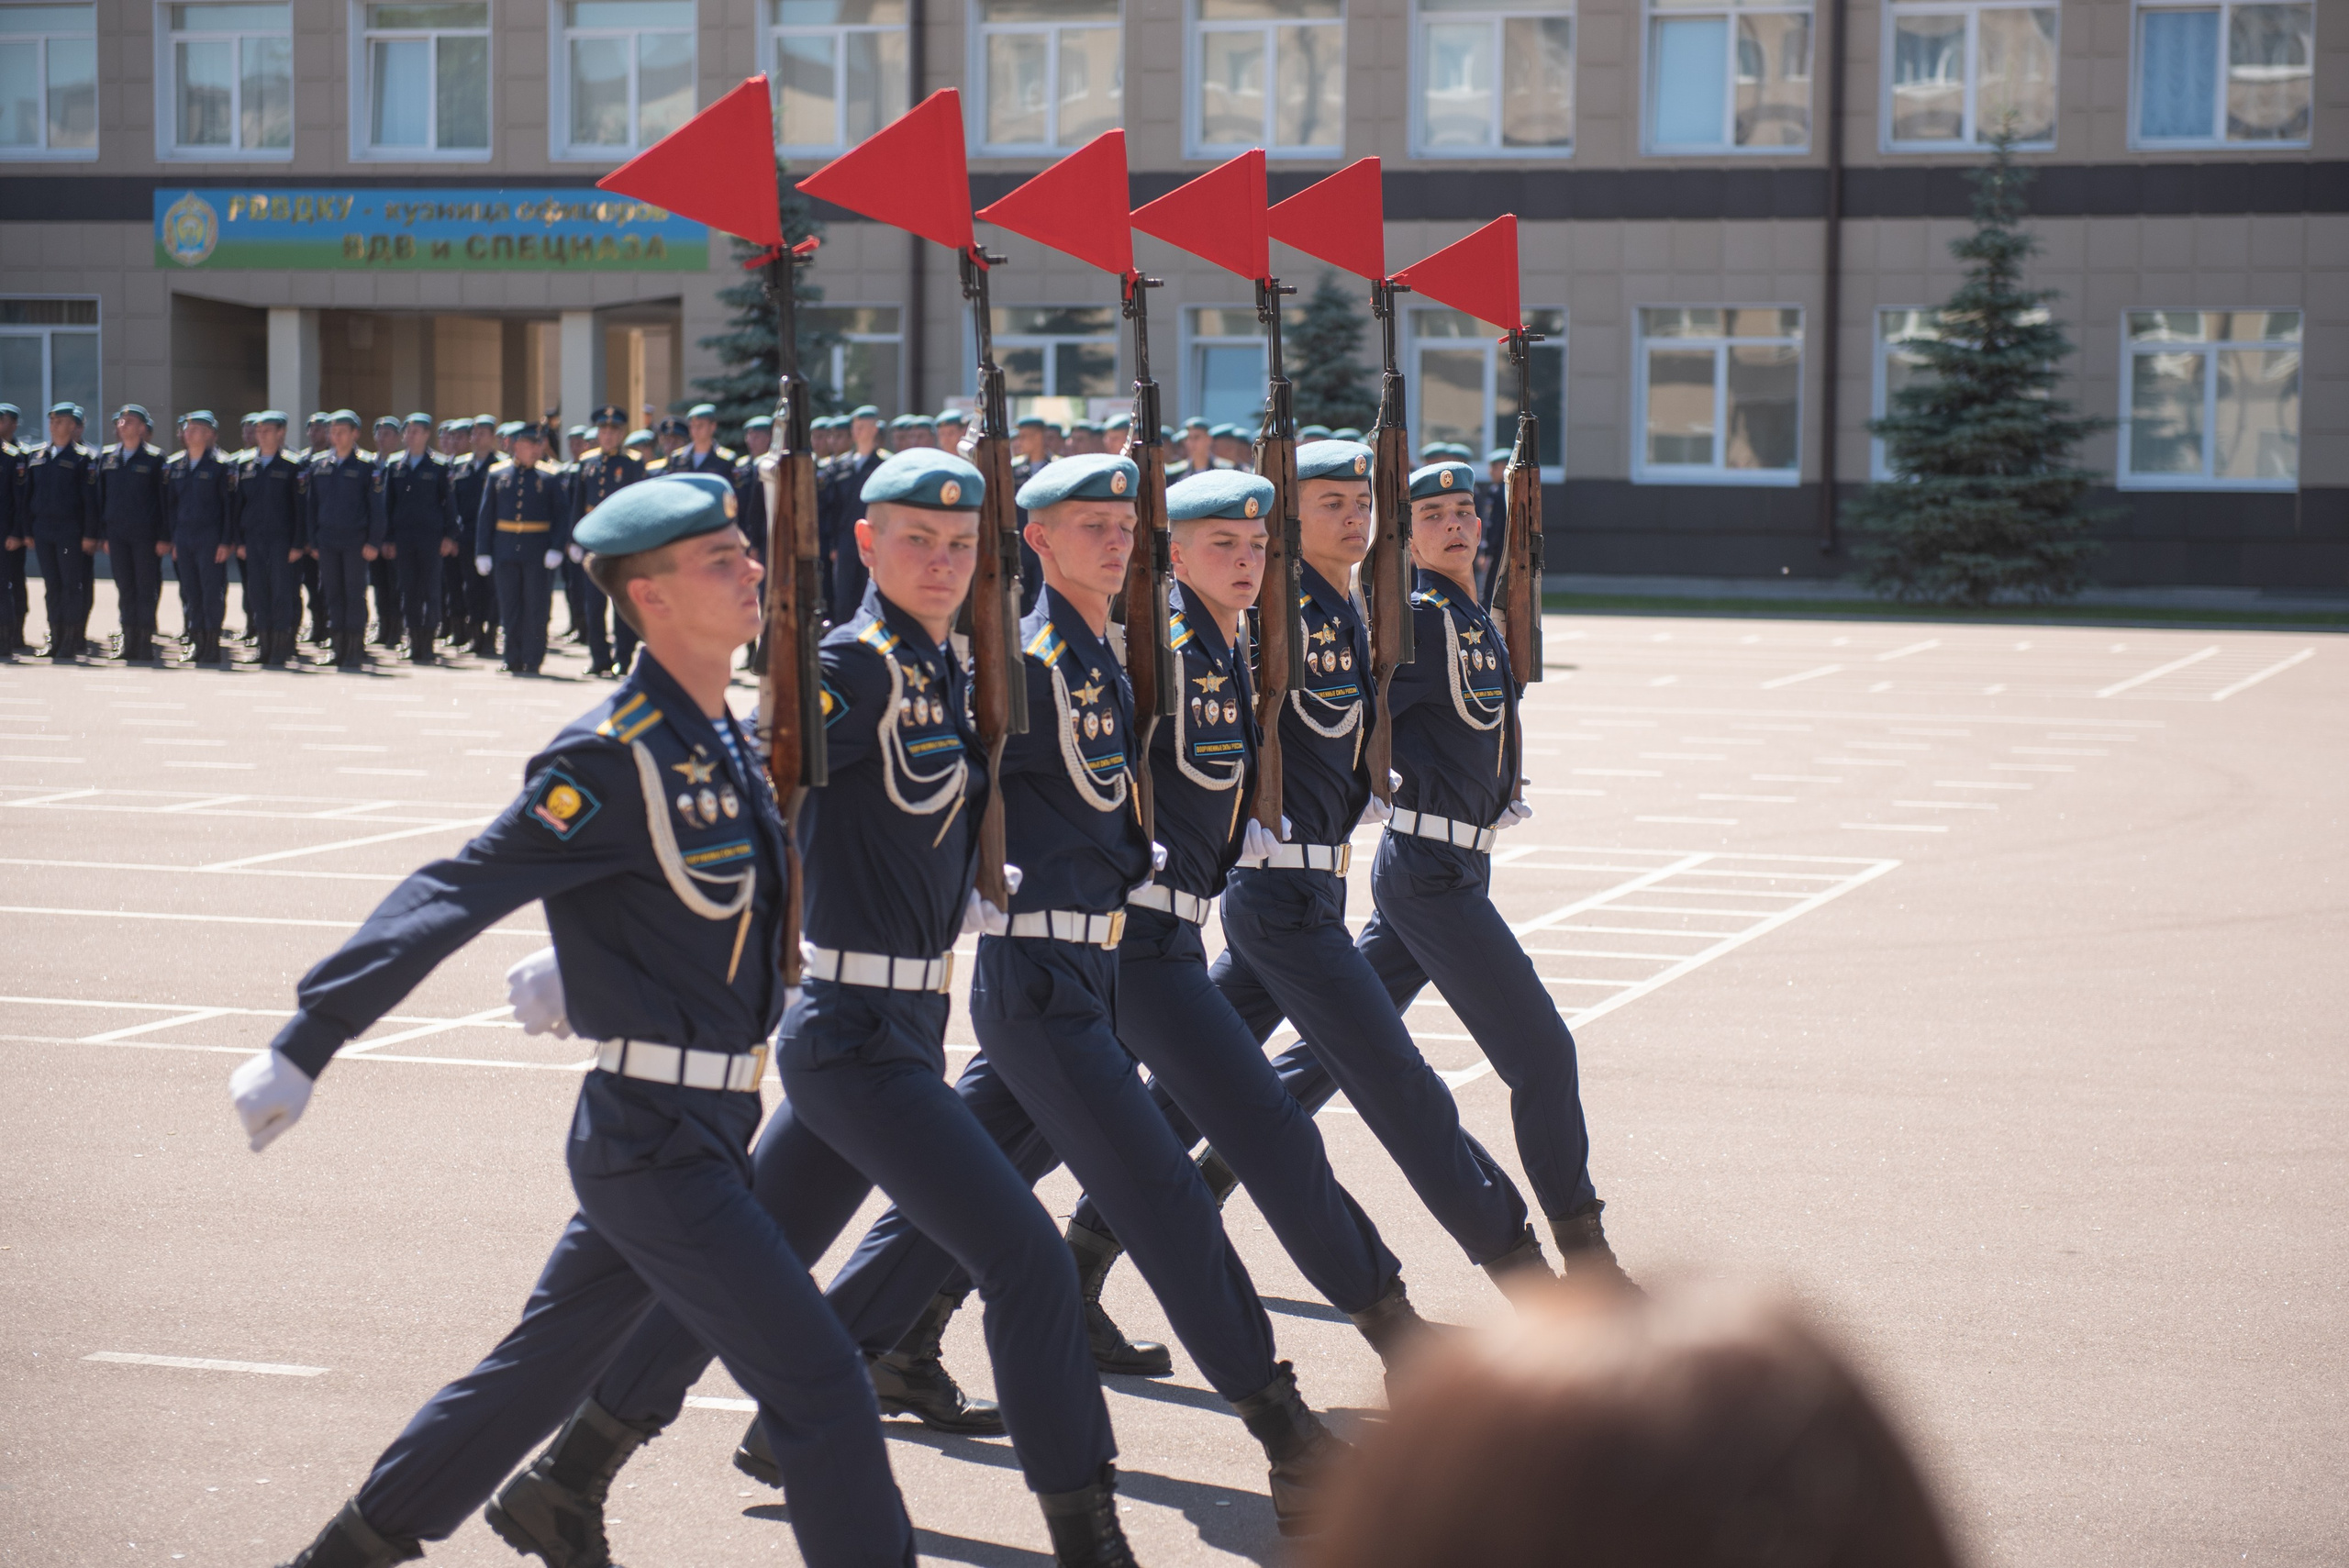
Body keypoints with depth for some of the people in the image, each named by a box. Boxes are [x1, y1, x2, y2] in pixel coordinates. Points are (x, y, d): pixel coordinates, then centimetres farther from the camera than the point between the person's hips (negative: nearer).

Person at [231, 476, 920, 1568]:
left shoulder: (723, 739, 9)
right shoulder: (614, 758, -18)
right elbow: (448, 900, -21)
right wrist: (303, 1048, -23)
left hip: (707, 1129, 9)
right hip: (655, 1141, -9)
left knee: (547, 1364, 21)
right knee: (818, 1388, -8)